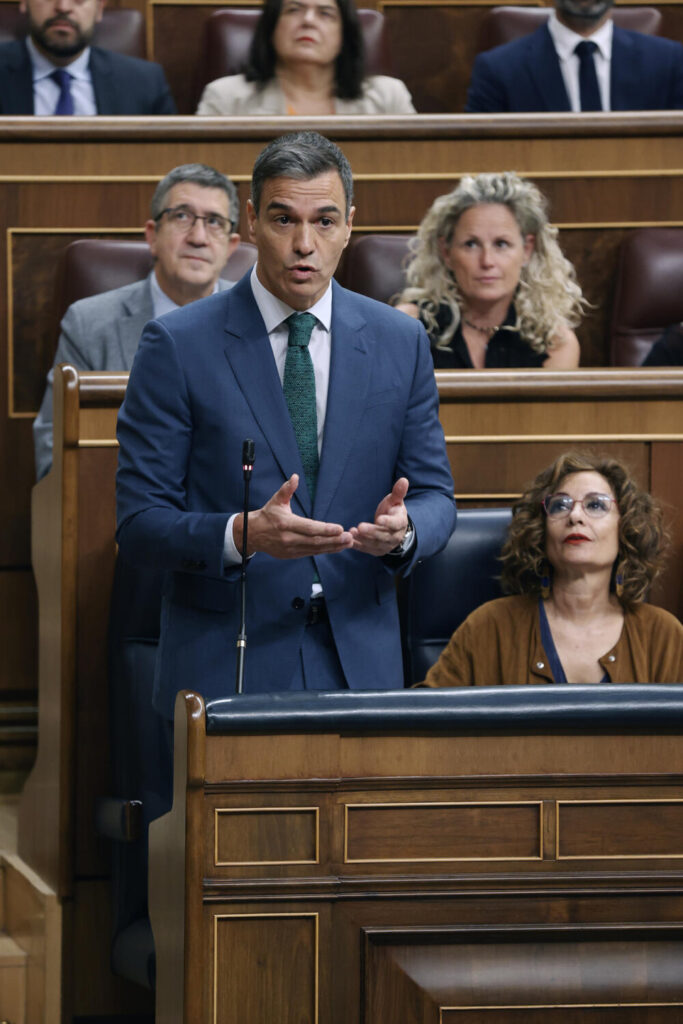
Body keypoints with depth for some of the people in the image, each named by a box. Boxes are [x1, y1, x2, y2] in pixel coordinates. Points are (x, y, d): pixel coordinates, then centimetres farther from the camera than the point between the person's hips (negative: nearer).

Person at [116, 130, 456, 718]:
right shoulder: (178, 346, -4)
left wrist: (403, 527, -15)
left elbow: (435, 497, 9)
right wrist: (243, 535, -25)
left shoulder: (400, 342, 7)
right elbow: (139, 524, -7)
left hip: (359, 665, 3)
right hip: (224, 666, -3)